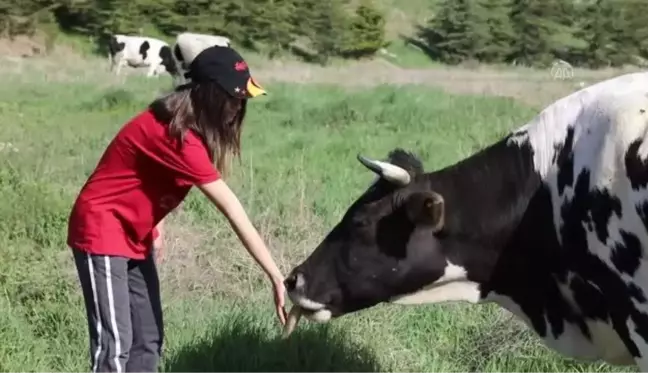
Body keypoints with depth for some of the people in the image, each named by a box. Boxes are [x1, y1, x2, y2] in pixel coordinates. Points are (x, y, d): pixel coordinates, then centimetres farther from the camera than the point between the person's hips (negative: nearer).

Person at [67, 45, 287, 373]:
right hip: (102, 231, -10)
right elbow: (232, 210, -29)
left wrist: (155, 223, -1)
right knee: (115, 343, -13)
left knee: (149, 337, 9)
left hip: (135, 235, 10)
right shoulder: (176, 135, -28)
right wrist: (276, 277, -29)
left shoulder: (186, 125, 0)